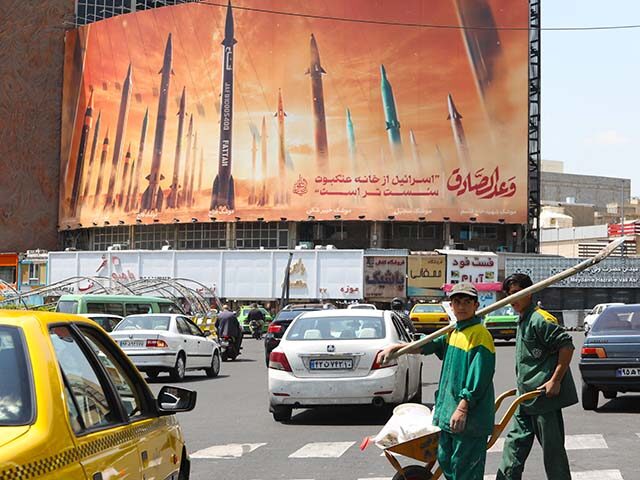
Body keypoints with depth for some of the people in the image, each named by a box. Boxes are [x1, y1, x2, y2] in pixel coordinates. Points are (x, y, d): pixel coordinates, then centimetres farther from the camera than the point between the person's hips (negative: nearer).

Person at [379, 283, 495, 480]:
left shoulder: (480, 334, -12)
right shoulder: (454, 332, 16)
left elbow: (479, 377, -19)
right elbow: (428, 345, 30)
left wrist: (462, 408, -24)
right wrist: (395, 347, 25)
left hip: (470, 417, -9)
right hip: (448, 412, 9)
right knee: (445, 460, 14)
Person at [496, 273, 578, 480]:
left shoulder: (539, 319, -15)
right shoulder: (522, 321, 15)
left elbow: (567, 345, -21)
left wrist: (555, 381, -21)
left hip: (545, 396, -10)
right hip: (527, 398, 10)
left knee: (552, 448, -1)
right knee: (515, 443, 11)